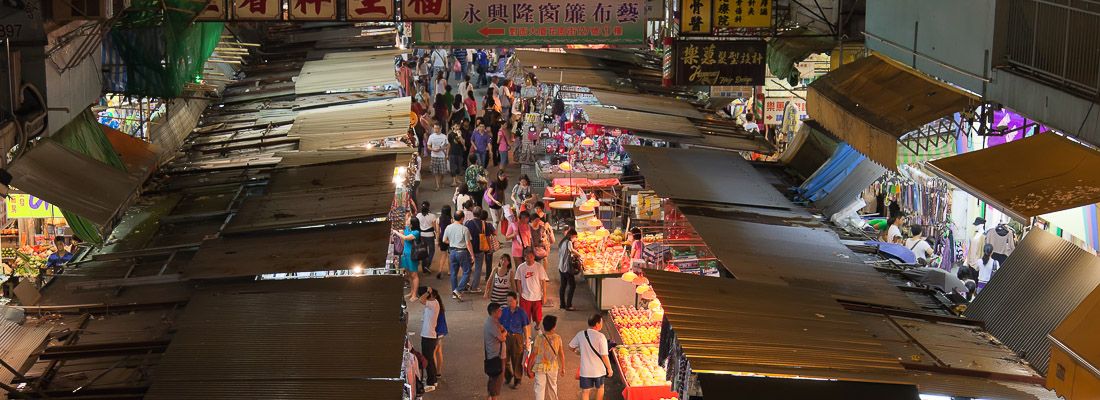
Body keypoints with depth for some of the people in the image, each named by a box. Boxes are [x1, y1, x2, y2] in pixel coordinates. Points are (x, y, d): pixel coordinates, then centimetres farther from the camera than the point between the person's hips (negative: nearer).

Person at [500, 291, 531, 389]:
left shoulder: (521, 312, -7)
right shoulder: (504, 311, 0)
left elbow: (525, 327, -2)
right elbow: (500, 326, 8)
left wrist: (526, 341, -2)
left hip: (517, 338, -3)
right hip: (505, 337, 3)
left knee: (517, 360, 5)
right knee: (505, 359, 10)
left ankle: (517, 380, 21)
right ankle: (508, 377, 34)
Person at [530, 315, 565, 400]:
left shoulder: (539, 338, -13)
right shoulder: (557, 338, -7)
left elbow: (533, 354, -10)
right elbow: (561, 354, -1)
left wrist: (529, 367, 0)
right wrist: (563, 368, 10)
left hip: (540, 367, -3)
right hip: (553, 367, 3)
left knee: (539, 388, 1)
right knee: (552, 387, 21)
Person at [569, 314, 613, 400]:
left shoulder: (580, 334, -7)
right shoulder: (600, 336, -18)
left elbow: (571, 346, 7)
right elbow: (604, 356, -17)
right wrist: (609, 369, -4)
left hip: (585, 370, 2)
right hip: (599, 369, -2)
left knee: (585, 391, 11)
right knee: (600, 388, 23)